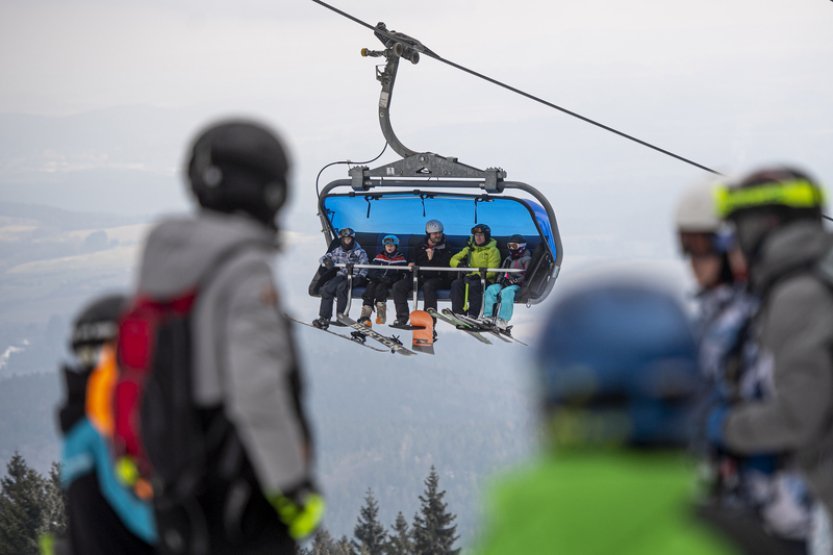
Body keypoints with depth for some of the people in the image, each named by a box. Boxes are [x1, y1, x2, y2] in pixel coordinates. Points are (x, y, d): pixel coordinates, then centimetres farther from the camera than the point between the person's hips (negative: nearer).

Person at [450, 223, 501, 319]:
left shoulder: (493, 250, 1)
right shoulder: (469, 249, 17)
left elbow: (491, 271, -9)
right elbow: (453, 260, 10)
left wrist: (478, 275, -25)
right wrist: (459, 265, -14)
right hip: (469, 277, 5)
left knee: (474, 285, -36)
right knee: (456, 284, -24)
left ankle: (473, 314, -39)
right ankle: (458, 312, -27)